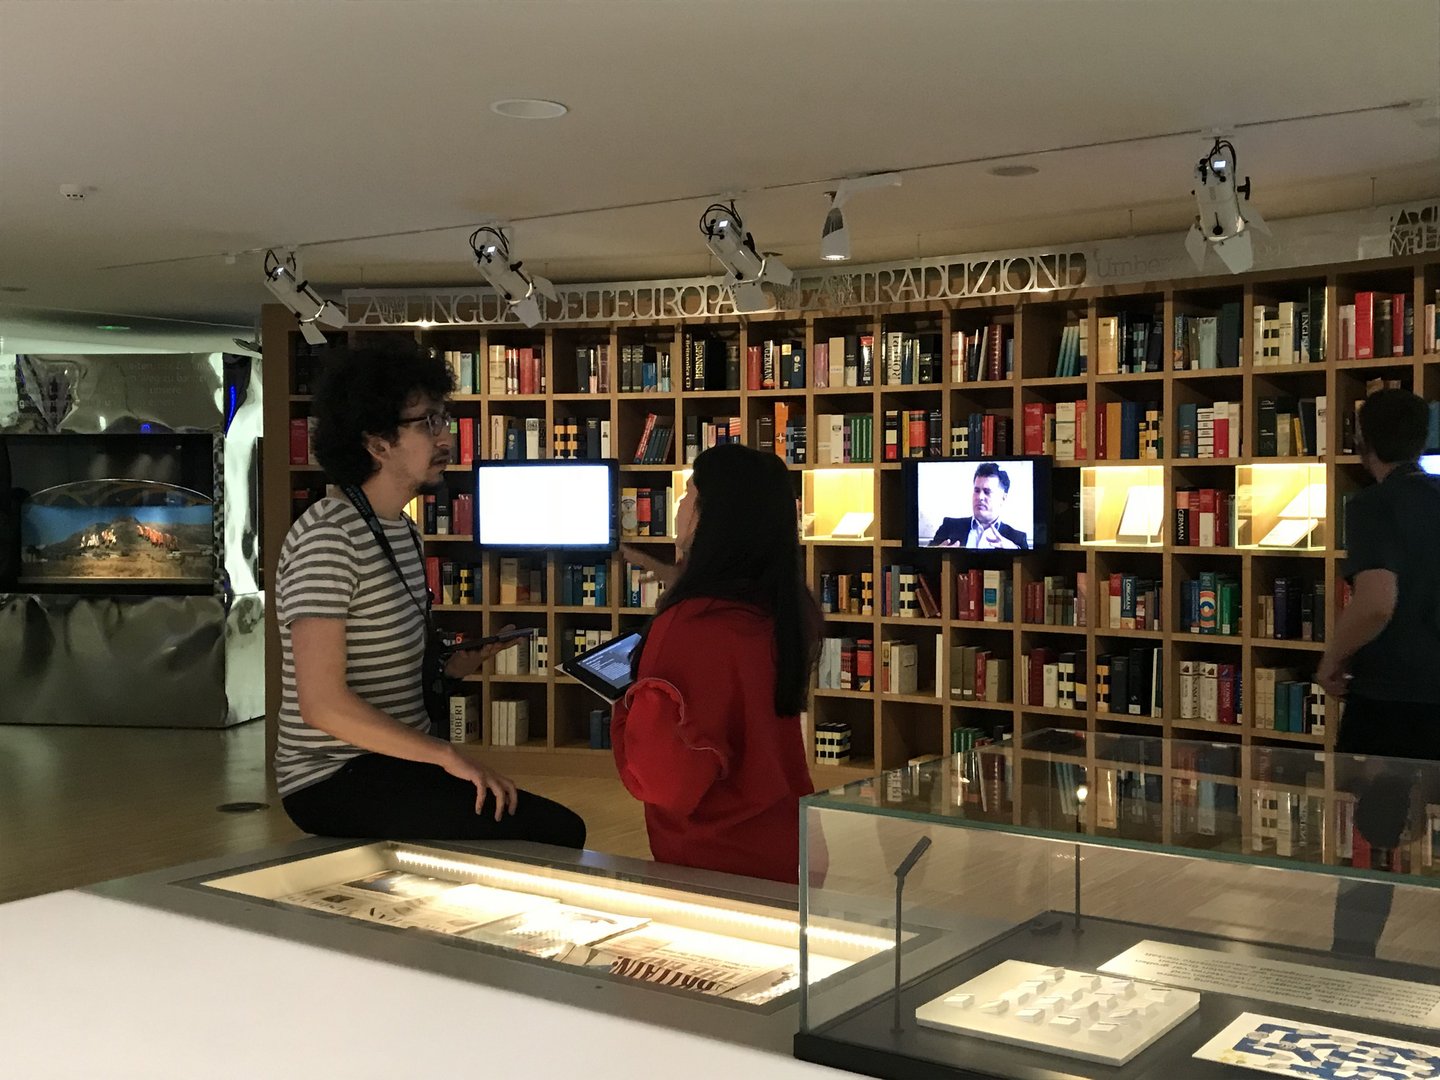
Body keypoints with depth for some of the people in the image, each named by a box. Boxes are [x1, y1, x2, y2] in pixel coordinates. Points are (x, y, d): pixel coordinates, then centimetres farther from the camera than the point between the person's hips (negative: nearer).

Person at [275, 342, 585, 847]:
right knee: (556, 831, -22)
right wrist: (446, 754, -21)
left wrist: (449, 666, 3)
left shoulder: (401, 529, 14)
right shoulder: (329, 536, -17)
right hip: (335, 780, -10)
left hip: (393, 762, 10)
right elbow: (322, 703, -23)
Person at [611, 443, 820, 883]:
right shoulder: (780, 611, -1)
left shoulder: (690, 623, -25)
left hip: (716, 861, -7)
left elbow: (660, 776, -25)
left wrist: (627, 706, -5)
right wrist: (681, 582, 33)